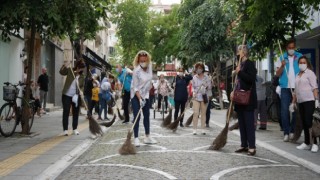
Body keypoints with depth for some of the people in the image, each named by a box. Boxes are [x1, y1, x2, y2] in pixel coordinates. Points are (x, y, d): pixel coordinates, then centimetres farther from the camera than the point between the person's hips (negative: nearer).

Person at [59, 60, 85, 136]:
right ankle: (65, 130, 6)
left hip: (76, 96, 3)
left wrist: (80, 91, -14)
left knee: (76, 113, 9)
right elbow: (61, 72, -16)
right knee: (66, 112, 0)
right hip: (67, 95, -3)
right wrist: (64, 66, -33)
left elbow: (82, 86, 5)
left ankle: (75, 129, 21)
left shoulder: (82, 76, 4)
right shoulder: (70, 70, -4)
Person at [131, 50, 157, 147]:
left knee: (147, 116, 12)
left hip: (145, 95, 6)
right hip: (136, 95, -6)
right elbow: (135, 87, -20)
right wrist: (140, 99, -27)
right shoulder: (136, 71, -22)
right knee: (137, 117, -8)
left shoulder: (150, 66, -5)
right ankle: (136, 138, -3)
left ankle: (147, 137, 22)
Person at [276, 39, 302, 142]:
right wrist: (282, 66, -15)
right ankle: (286, 133, 1)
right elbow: (278, 74, 3)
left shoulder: (300, 57, 6)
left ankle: (293, 131, 15)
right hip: (285, 87, 0)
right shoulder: (282, 58, 8)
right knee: (284, 110, -3)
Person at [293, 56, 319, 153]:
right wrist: (293, 101, 17)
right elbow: (296, 90, 21)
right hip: (301, 101, 7)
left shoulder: (310, 73, -1)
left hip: (309, 100, -7)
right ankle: (307, 143, 14)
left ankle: (314, 144, -9)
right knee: (304, 123, 8)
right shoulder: (298, 75, 19)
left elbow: (314, 87, -9)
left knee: (309, 122, -12)